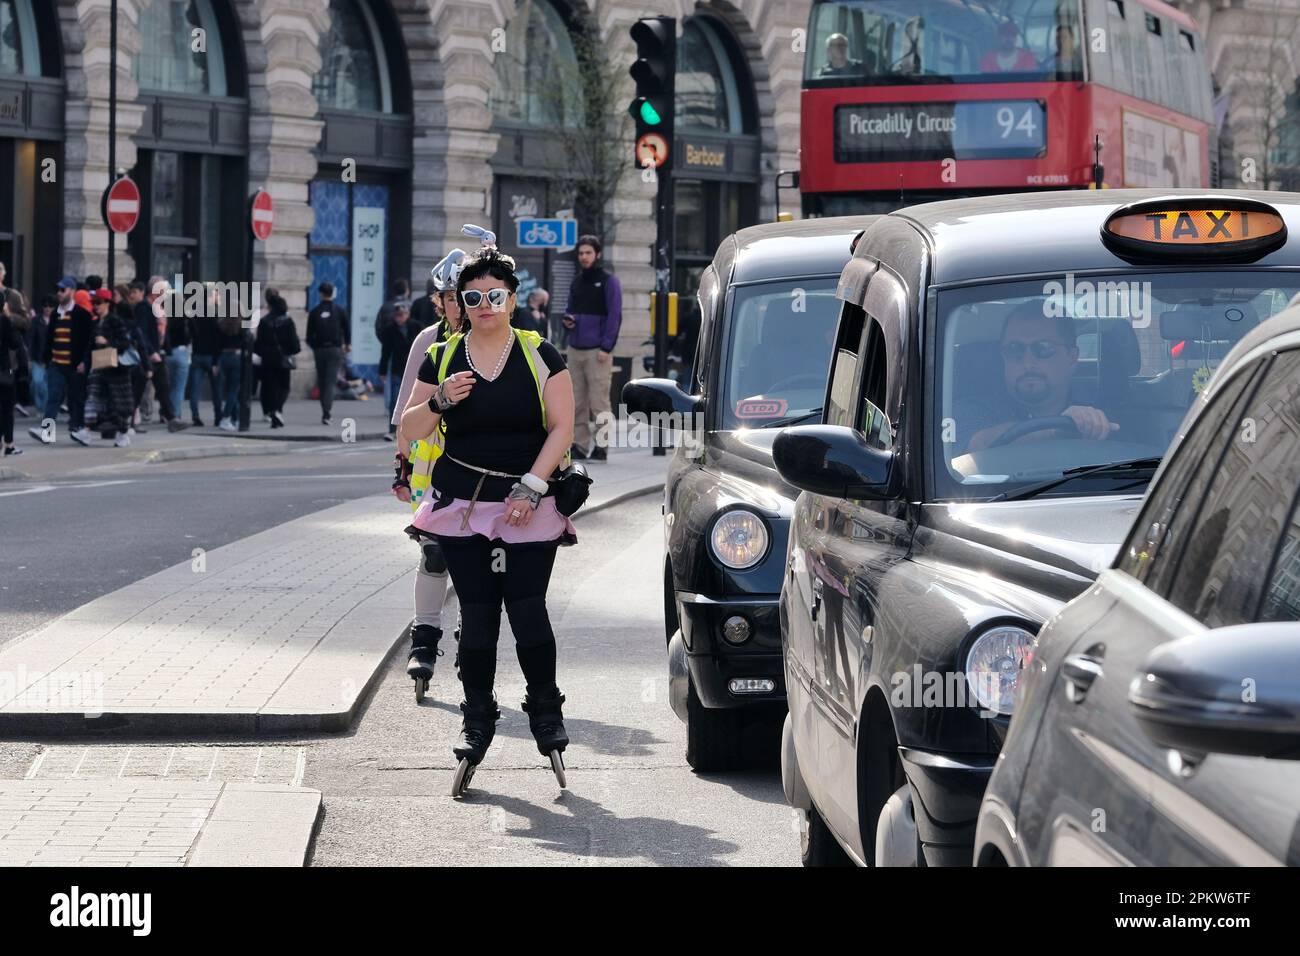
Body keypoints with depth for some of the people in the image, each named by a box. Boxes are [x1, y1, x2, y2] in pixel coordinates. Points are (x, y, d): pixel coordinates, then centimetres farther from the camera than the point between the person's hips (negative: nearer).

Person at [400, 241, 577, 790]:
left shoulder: (540, 356, 3)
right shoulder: (443, 359, 8)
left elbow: (562, 426, -1)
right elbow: (407, 431, 8)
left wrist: (532, 487, -11)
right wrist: (439, 401, -12)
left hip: (528, 510, -2)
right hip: (462, 507, 2)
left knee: (527, 610, -9)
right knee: (477, 617, 1)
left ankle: (545, 710, 9)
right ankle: (477, 720, 10)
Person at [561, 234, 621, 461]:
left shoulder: (608, 280, -3)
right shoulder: (577, 281, 17)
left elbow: (614, 315, -8)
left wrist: (606, 347, -14)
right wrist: (567, 319, 2)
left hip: (597, 351, -7)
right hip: (575, 348, 7)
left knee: (598, 401, -8)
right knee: (576, 401, 6)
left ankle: (601, 446, -5)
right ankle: (579, 445, 10)